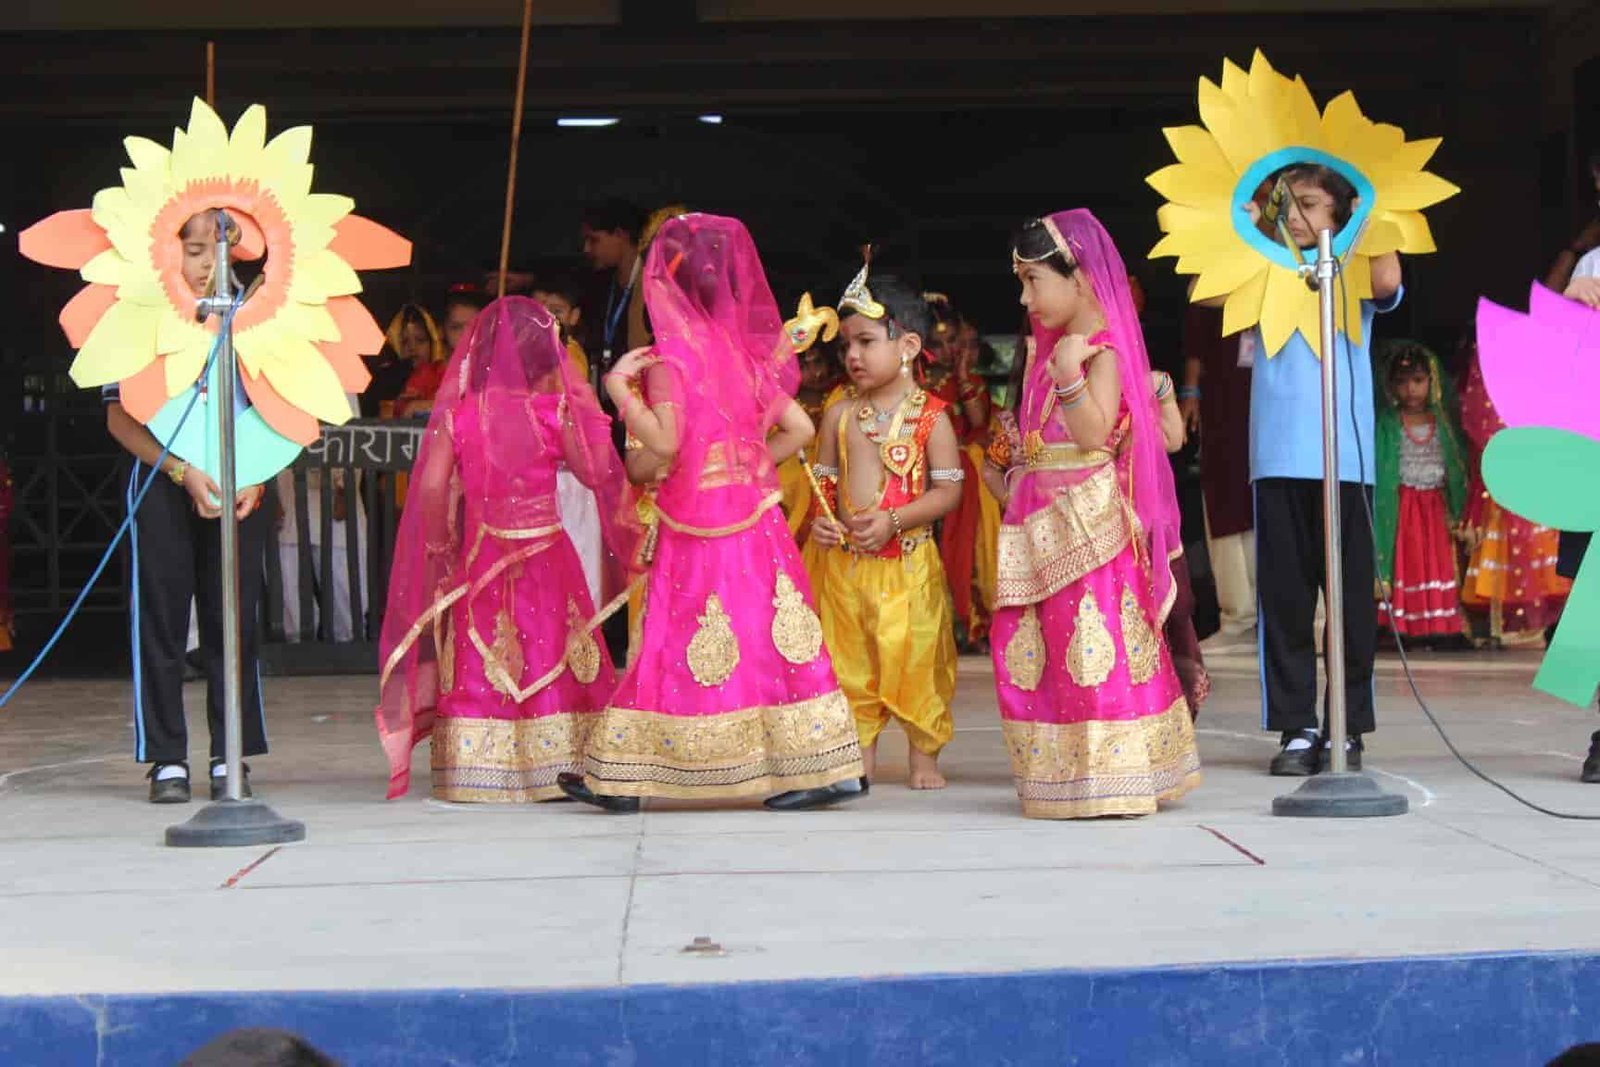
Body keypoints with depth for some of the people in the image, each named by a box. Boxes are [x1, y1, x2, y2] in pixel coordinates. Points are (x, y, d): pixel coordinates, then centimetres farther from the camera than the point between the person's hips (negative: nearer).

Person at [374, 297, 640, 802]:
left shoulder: (456, 415, -4)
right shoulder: (553, 412, -9)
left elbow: (432, 487, -8)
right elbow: (595, 474, -7)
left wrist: (441, 547, 3)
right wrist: (586, 413, 4)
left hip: (480, 554, 2)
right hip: (545, 555, -1)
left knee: (478, 665, 8)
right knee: (549, 657, 8)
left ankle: (474, 772, 7)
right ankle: (553, 766, 9)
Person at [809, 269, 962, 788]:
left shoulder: (930, 415, -6)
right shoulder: (840, 414, 7)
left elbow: (949, 489, -10)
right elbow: (825, 479, 13)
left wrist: (892, 521, -20)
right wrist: (819, 519, -7)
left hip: (907, 561, -4)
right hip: (845, 561, 4)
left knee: (915, 657, 0)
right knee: (849, 658, 8)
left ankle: (924, 756, 14)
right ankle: (862, 755, 20)